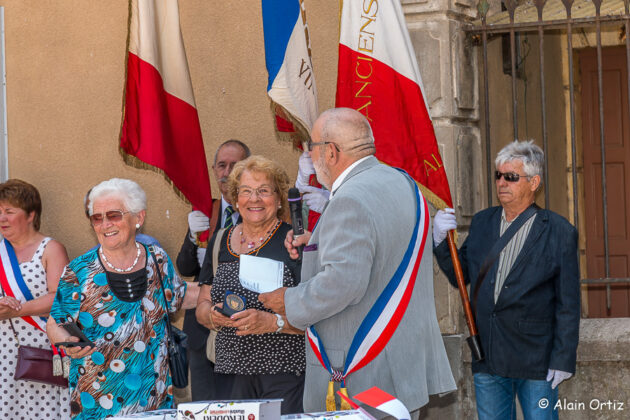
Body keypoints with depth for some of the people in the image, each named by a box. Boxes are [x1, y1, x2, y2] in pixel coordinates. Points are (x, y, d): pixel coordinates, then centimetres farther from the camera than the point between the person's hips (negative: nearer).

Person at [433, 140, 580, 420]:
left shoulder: (559, 232, -4)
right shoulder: (481, 223, 10)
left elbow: (568, 304, -5)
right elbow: (460, 277, 15)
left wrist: (563, 360, -10)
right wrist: (441, 240, -2)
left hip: (536, 361, -4)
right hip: (487, 358, 4)